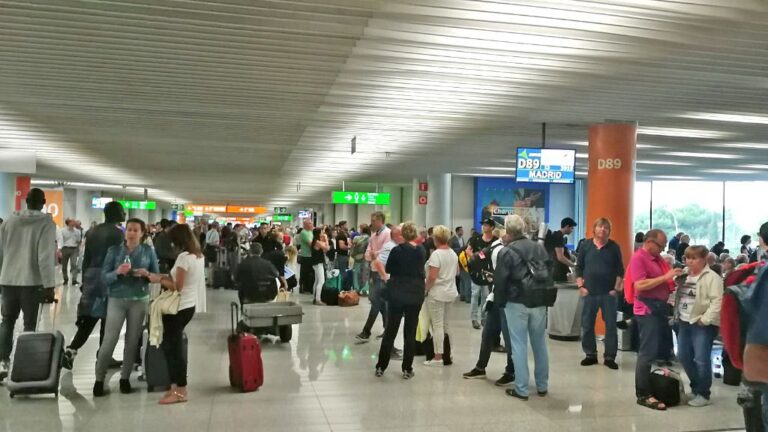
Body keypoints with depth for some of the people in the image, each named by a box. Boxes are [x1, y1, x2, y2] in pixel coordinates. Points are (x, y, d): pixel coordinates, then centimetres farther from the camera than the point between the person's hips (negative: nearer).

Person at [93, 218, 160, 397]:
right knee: (109, 341, -2)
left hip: (139, 300, 1)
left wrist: (147, 274, -17)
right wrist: (117, 272, -23)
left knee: (132, 340, 8)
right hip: (117, 300, -1)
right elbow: (104, 277, -4)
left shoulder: (148, 251, 2)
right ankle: (99, 379, 11)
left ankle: (125, 378, 21)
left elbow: (158, 277, 3)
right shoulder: (114, 250, 0)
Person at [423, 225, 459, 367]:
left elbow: (432, 277, -21)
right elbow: (457, 272, 20)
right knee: (445, 324, 17)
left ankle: (438, 357, 0)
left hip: (437, 293, -8)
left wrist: (425, 289, -9)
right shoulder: (453, 254, 7)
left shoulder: (436, 254, -17)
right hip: (450, 292, 8)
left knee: (437, 325, -2)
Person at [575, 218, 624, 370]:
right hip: (589, 293, 1)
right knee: (587, 325, 5)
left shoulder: (614, 247, 2)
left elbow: (620, 270, 3)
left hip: (608, 293, -1)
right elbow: (579, 268, 7)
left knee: (611, 325, 1)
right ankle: (590, 355, 18)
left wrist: (616, 289, -4)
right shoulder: (586, 245, 4)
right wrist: (581, 286, -1)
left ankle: (609, 357, 10)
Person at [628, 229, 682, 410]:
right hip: (647, 310, -9)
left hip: (660, 307, 9)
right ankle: (643, 395, -1)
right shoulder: (638, 258, -13)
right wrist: (666, 277, -22)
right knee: (648, 353, -7)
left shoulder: (657, 258, 14)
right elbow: (640, 285, -24)